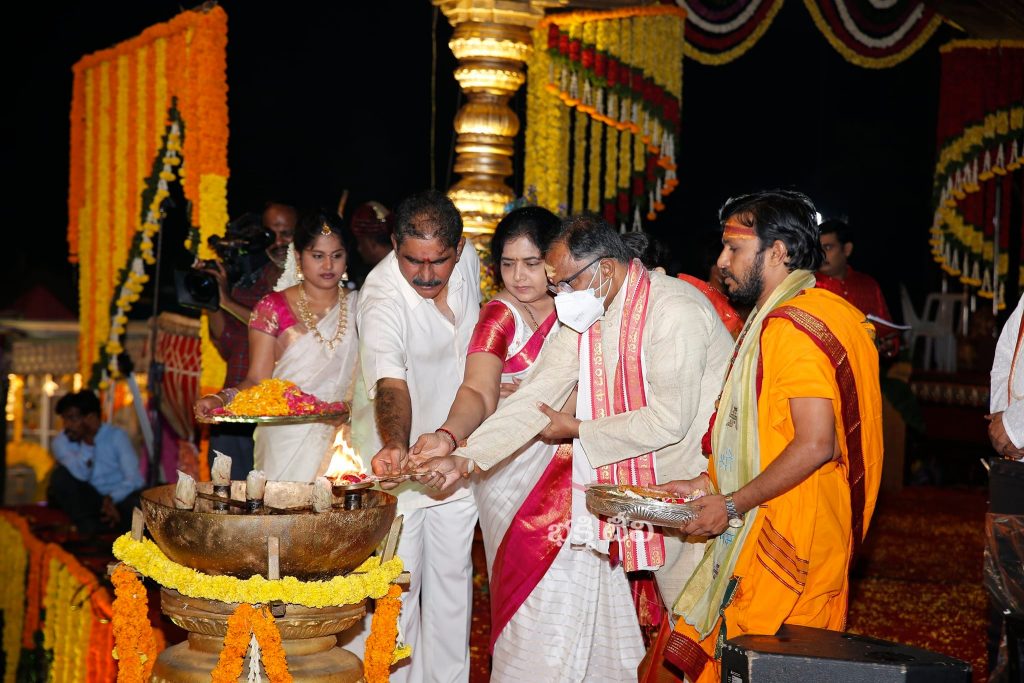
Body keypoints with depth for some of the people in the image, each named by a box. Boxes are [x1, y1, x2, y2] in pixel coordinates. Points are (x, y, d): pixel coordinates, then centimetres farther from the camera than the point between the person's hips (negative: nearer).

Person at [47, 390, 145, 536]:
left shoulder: (116, 435, -6)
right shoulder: (61, 441, -3)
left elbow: (134, 478, -15)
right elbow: (80, 476, -19)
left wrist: (112, 499, -29)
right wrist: (88, 441, -26)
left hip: (119, 496, -3)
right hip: (87, 501, 3)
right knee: (60, 475, -25)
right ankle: (88, 527, -19)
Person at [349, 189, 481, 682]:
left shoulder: (467, 259, -6)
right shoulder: (383, 297, -25)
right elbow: (390, 382, -41)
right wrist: (396, 445, -58)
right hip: (398, 457, -6)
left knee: (453, 580, 13)